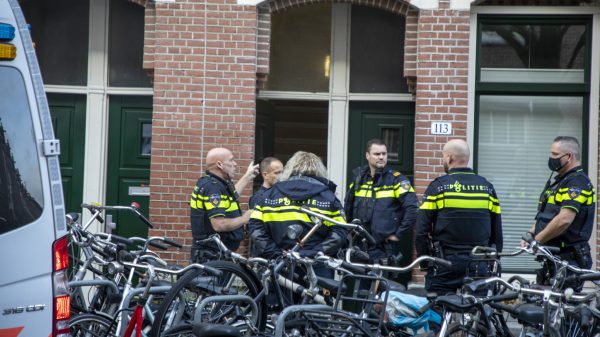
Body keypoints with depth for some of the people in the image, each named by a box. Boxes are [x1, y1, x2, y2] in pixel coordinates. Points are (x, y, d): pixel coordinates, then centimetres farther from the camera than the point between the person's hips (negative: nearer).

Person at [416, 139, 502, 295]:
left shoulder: (438, 186, -4)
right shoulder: (487, 187, 9)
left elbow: (422, 229, -6)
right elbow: (497, 232, 11)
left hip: (444, 264, -4)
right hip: (479, 267, 4)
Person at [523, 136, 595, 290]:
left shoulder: (577, 182, -12)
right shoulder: (559, 182, 21)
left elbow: (564, 220, -24)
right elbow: (544, 217, 26)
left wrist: (537, 240, -15)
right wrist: (530, 235, 7)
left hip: (569, 259, -10)